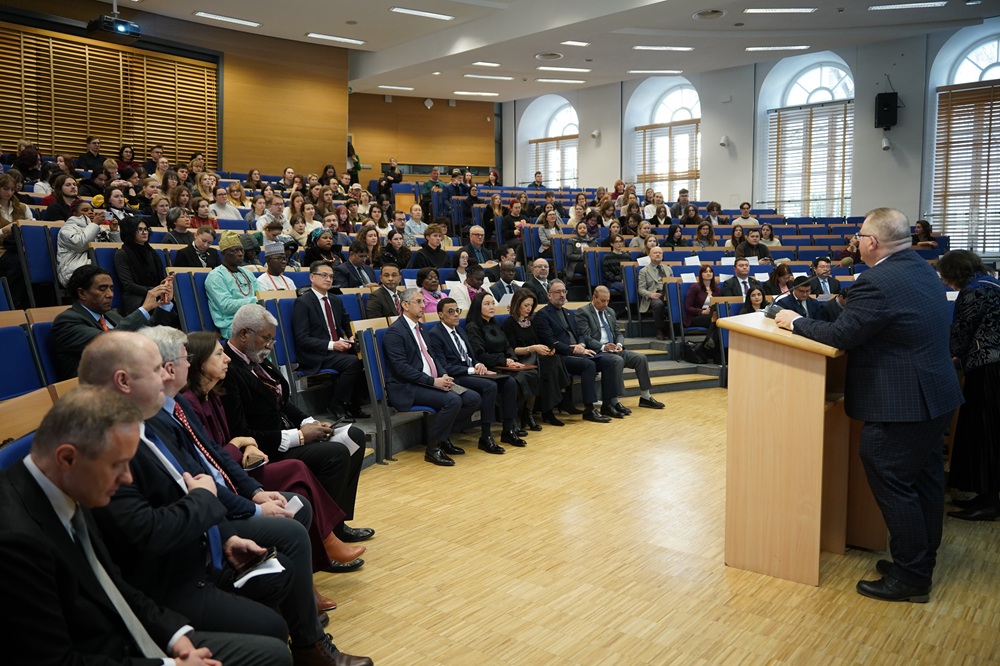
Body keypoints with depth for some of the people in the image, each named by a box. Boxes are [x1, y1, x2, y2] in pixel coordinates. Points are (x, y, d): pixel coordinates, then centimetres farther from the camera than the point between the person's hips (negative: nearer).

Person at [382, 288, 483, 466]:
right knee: (453, 400, -29)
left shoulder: (420, 328, 18)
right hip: (407, 388, -9)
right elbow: (401, 367, -18)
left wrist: (444, 375, -1)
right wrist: (433, 381, -21)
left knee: (474, 399, -6)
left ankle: (442, 436, 11)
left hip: (431, 382, 9)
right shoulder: (395, 331, -10)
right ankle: (432, 448, -12)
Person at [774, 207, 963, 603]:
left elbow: (840, 336, -19)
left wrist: (796, 322, -5)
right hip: (937, 396, 10)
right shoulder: (924, 271, 9)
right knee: (925, 478, 18)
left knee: (893, 485, 1)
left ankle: (910, 578, 12)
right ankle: (922, 562, 33)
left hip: (900, 406, -10)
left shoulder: (878, 282, -22)